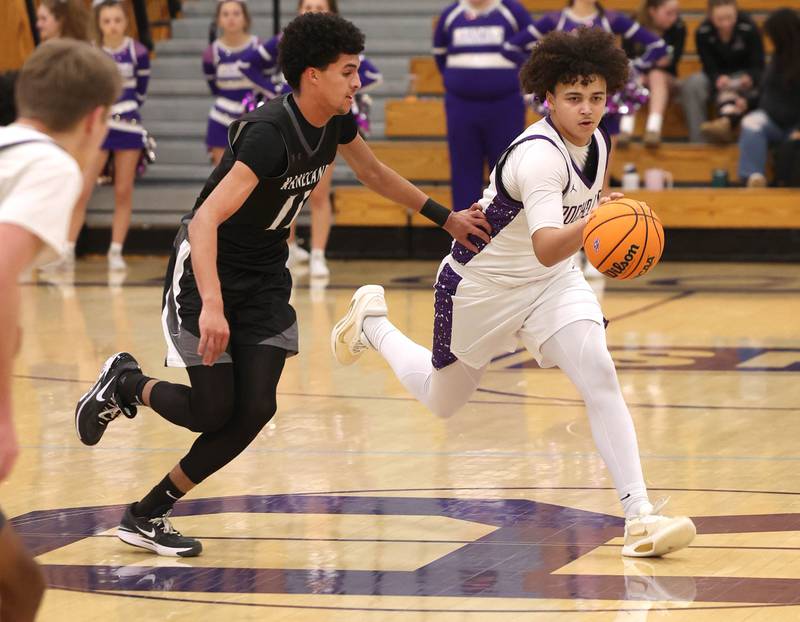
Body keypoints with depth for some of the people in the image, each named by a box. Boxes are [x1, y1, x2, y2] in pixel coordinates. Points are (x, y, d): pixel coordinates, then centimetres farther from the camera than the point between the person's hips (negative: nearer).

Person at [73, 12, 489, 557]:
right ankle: (125, 383, 24)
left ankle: (147, 516, 7)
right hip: (207, 271, -7)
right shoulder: (269, 133, -30)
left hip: (265, 277, 7)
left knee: (254, 410, -5)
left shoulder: (335, 122, -5)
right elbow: (206, 220, -38)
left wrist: (446, 218, 18)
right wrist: (211, 305, -49)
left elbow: (375, 174, 18)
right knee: (213, 410, -8)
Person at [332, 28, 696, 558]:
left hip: (554, 284, 5)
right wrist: (591, 223, -64)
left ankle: (640, 515, -25)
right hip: (481, 286, -5)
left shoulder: (598, 141, -7)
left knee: (599, 375, -21)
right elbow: (546, 248, -48)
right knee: (442, 401, 18)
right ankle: (373, 323, 47)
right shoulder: (539, 155, -34)